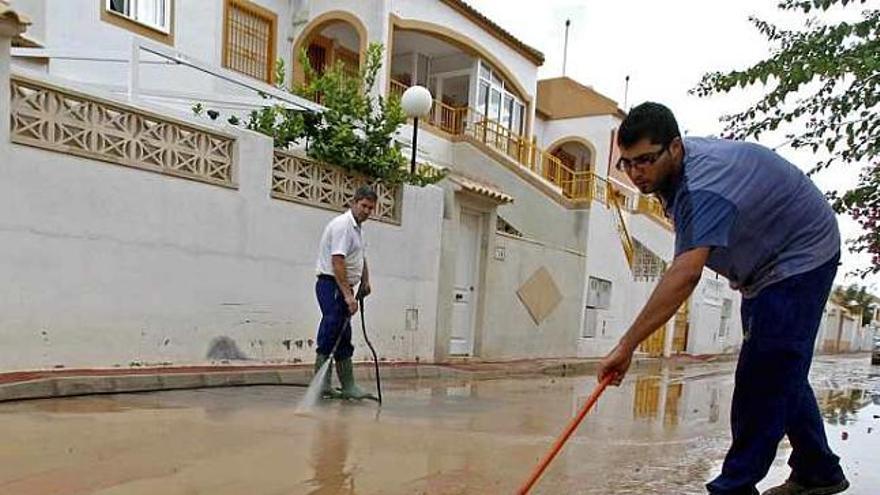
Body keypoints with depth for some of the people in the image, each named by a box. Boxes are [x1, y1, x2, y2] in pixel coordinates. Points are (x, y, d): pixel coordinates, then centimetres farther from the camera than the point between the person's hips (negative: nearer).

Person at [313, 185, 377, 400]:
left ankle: (348, 387, 14)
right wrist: (348, 295, -28)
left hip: (343, 288, 10)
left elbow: (361, 258, 30)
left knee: (343, 340, 10)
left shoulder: (358, 228, 17)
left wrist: (365, 281, 15)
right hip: (332, 285, -10)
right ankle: (321, 385, -6)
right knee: (330, 337, -11)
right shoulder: (342, 225, -15)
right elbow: (337, 262, -24)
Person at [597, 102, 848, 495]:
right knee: (781, 374, 15)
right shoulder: (673, 165, -8)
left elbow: (686, 275, -51)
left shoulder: (706, 189, -39)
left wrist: (627, 345, -54)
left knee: (763, 377, -15)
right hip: (765, 263, 10)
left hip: (800, 256, -10)